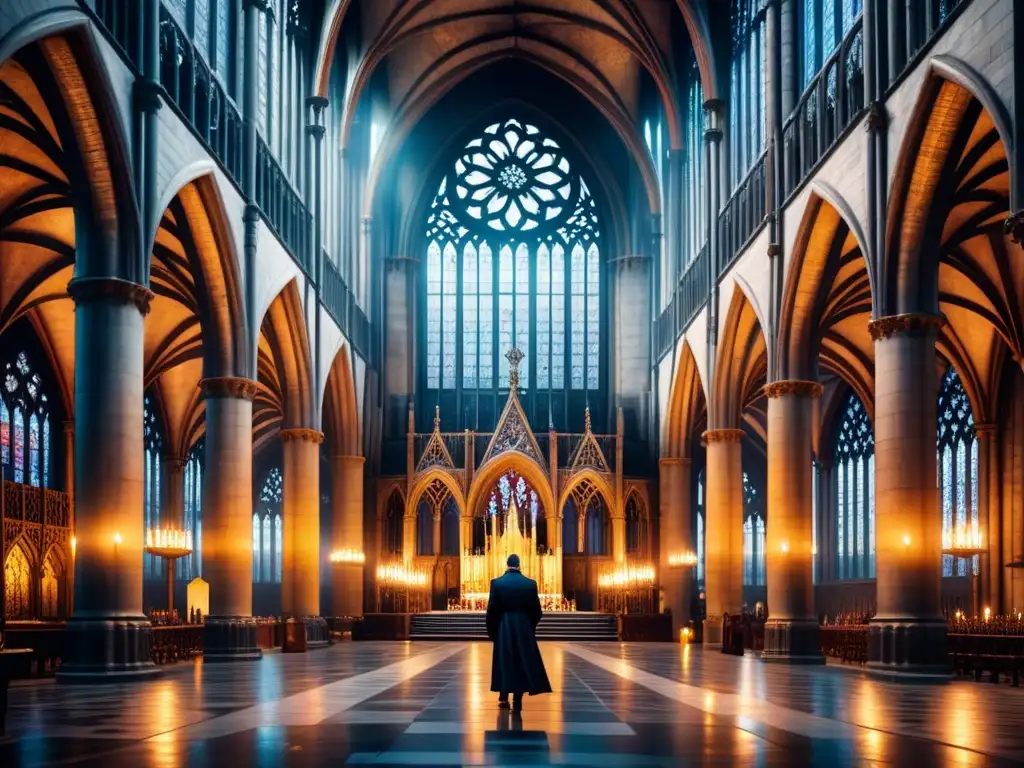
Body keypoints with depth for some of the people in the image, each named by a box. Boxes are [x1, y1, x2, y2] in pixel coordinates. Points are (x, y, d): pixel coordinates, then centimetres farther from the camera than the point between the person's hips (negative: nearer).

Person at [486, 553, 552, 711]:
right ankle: (517, 702, 3)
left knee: (503, 661, 13)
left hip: (503, 628, 0)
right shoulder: (530, 583, -4)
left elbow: (491, 609, -6)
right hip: (524, 628, 0)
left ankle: (504, 697, 11)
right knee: (522, 662, 6)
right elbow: (536, 610, 0)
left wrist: (491, 630, 7)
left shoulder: (497, 583, -7)